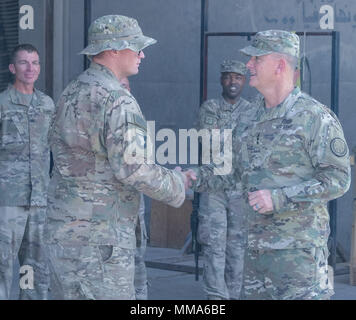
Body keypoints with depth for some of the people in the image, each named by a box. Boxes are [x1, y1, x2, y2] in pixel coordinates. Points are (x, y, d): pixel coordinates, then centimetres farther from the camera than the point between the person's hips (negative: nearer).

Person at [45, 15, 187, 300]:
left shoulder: (71, 94, 13)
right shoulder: (117, 101, -17)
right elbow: (133, 169, -22)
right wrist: (177, 185, -6)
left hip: (62, 229, 10)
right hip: (99, 238, -9)